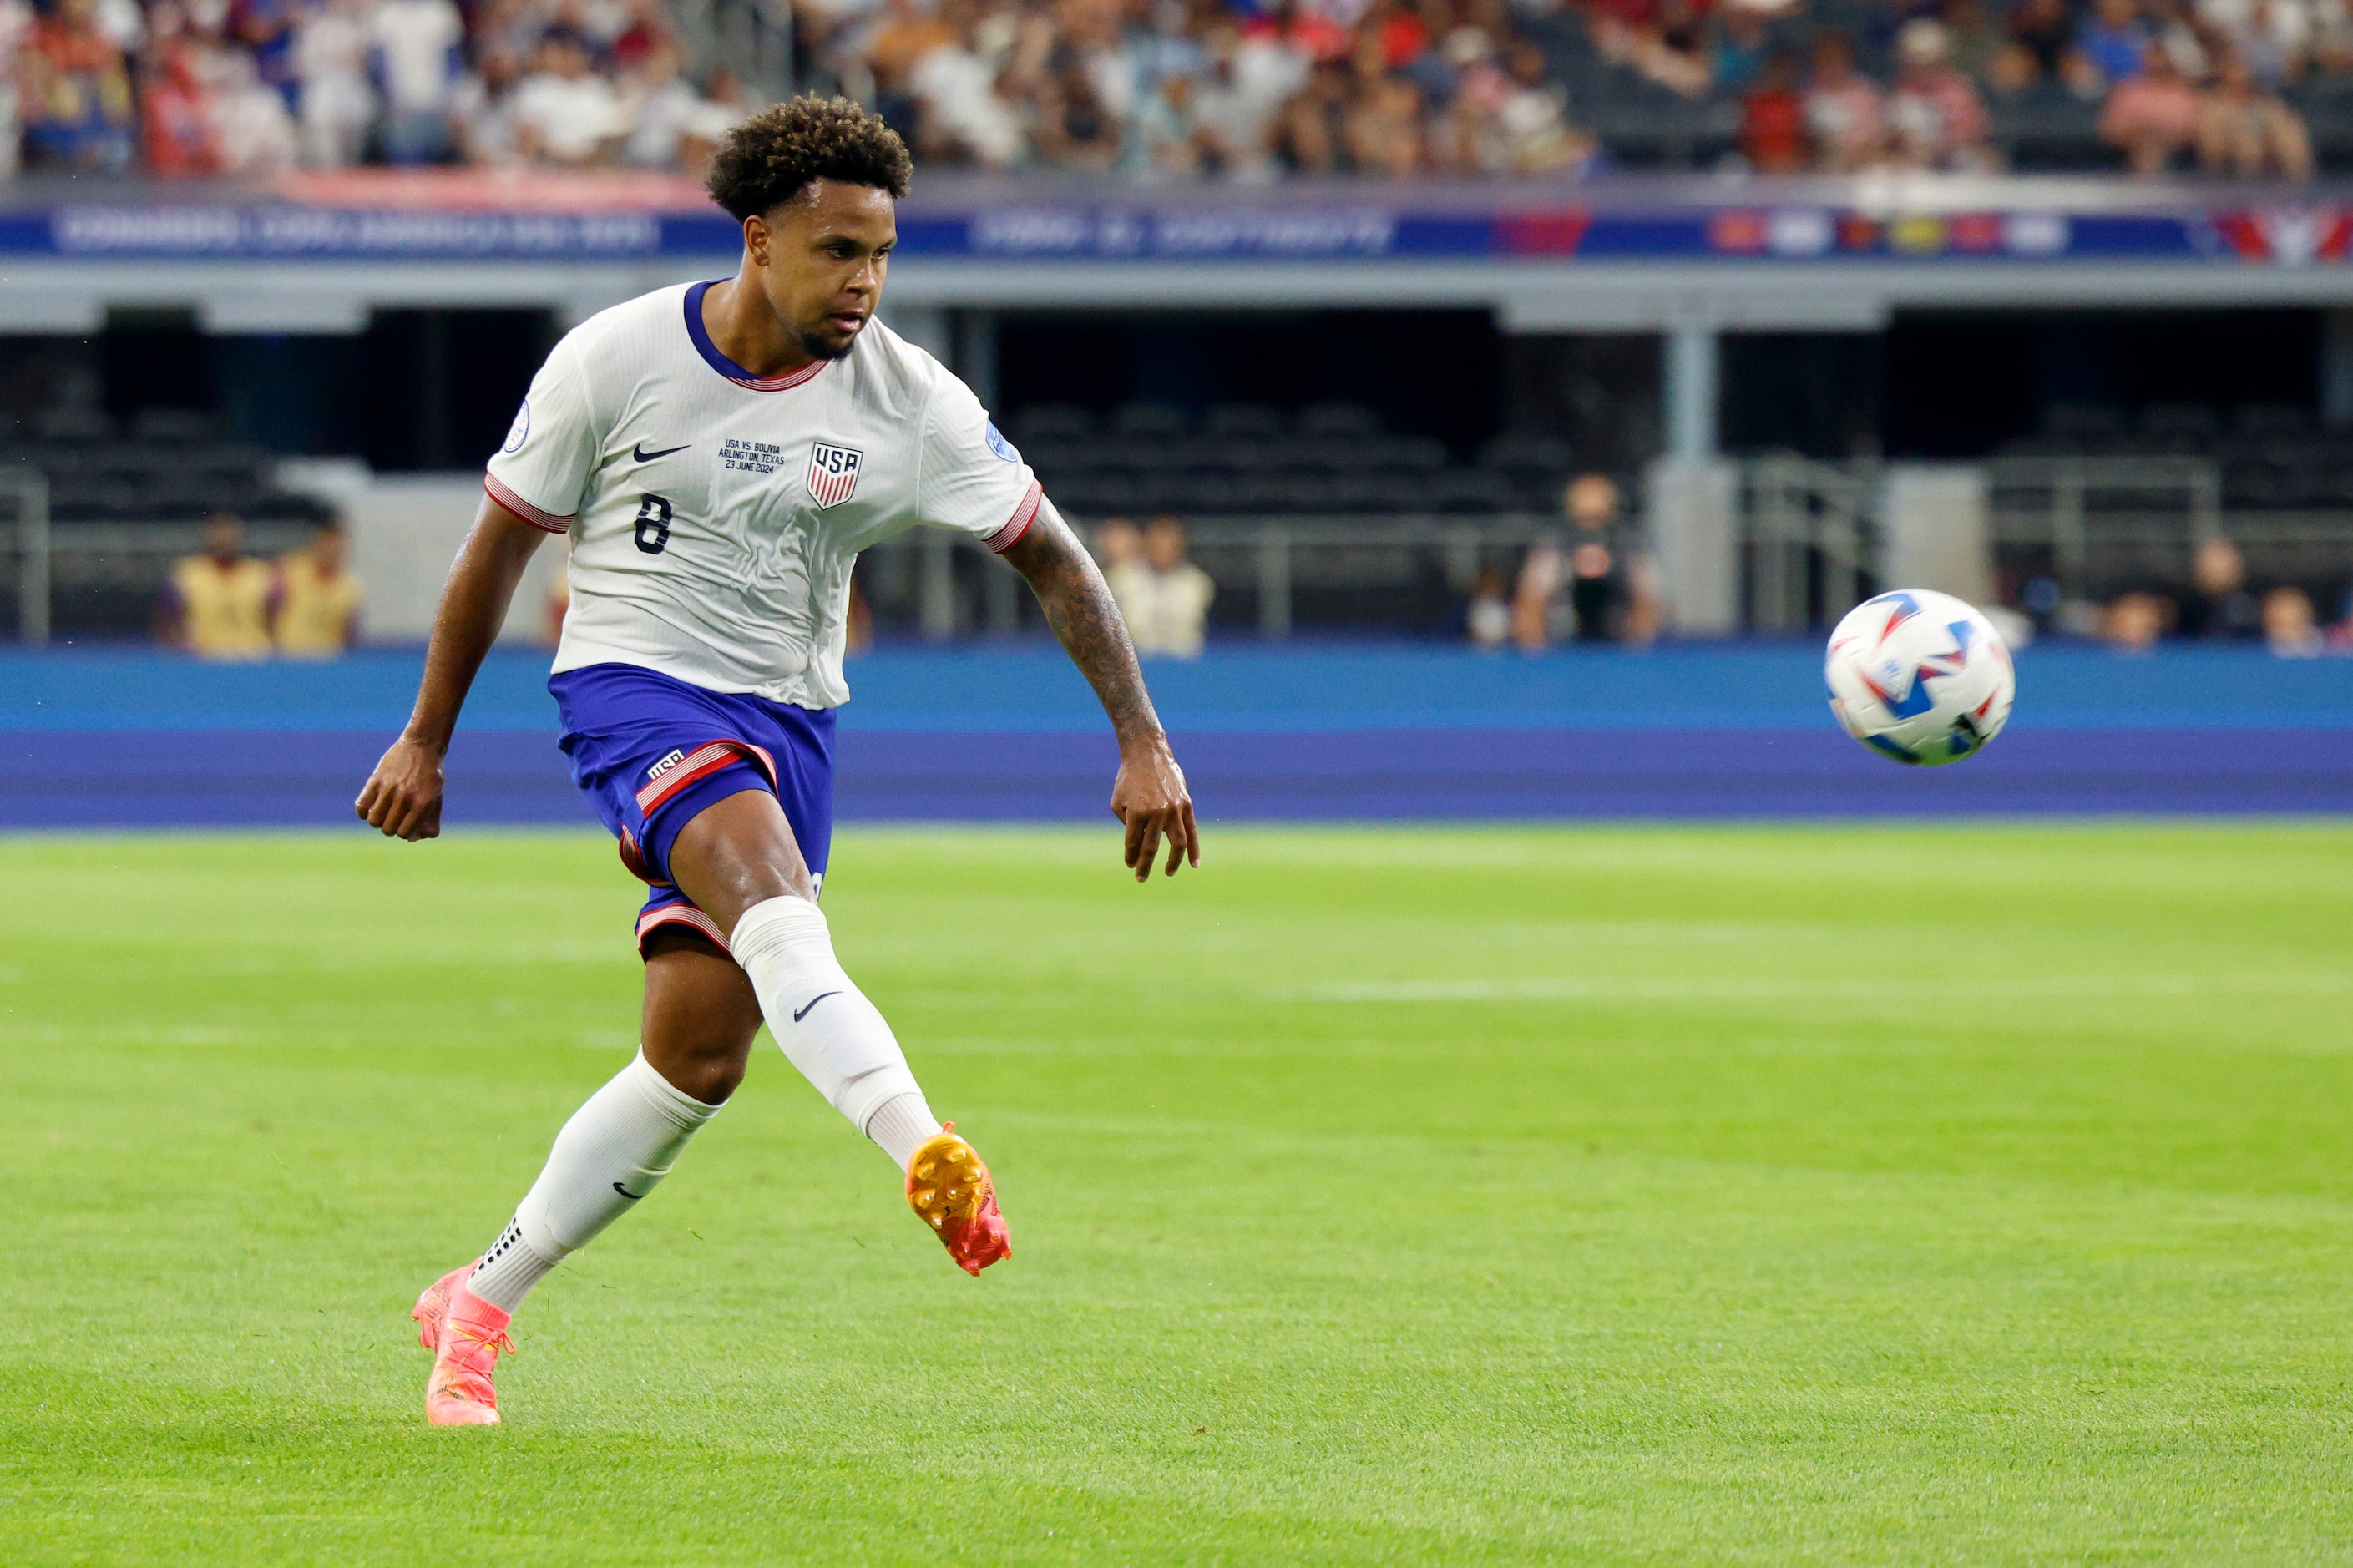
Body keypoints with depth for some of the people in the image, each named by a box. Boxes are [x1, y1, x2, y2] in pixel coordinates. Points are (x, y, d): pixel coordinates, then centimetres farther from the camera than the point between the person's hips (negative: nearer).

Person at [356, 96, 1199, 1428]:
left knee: (701, 1055, -5)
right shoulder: (618, 359, -9)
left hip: (789, 713, 3)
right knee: (767, 881, -33)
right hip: (633, 683, -3)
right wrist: (428, 741, 8)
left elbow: (1051, 555, 1)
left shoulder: (908, 401, -6)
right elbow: (502, 541, 3)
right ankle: (928, 1156, -54)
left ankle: (481, 1302, 12)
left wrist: (1143, 741, -6)